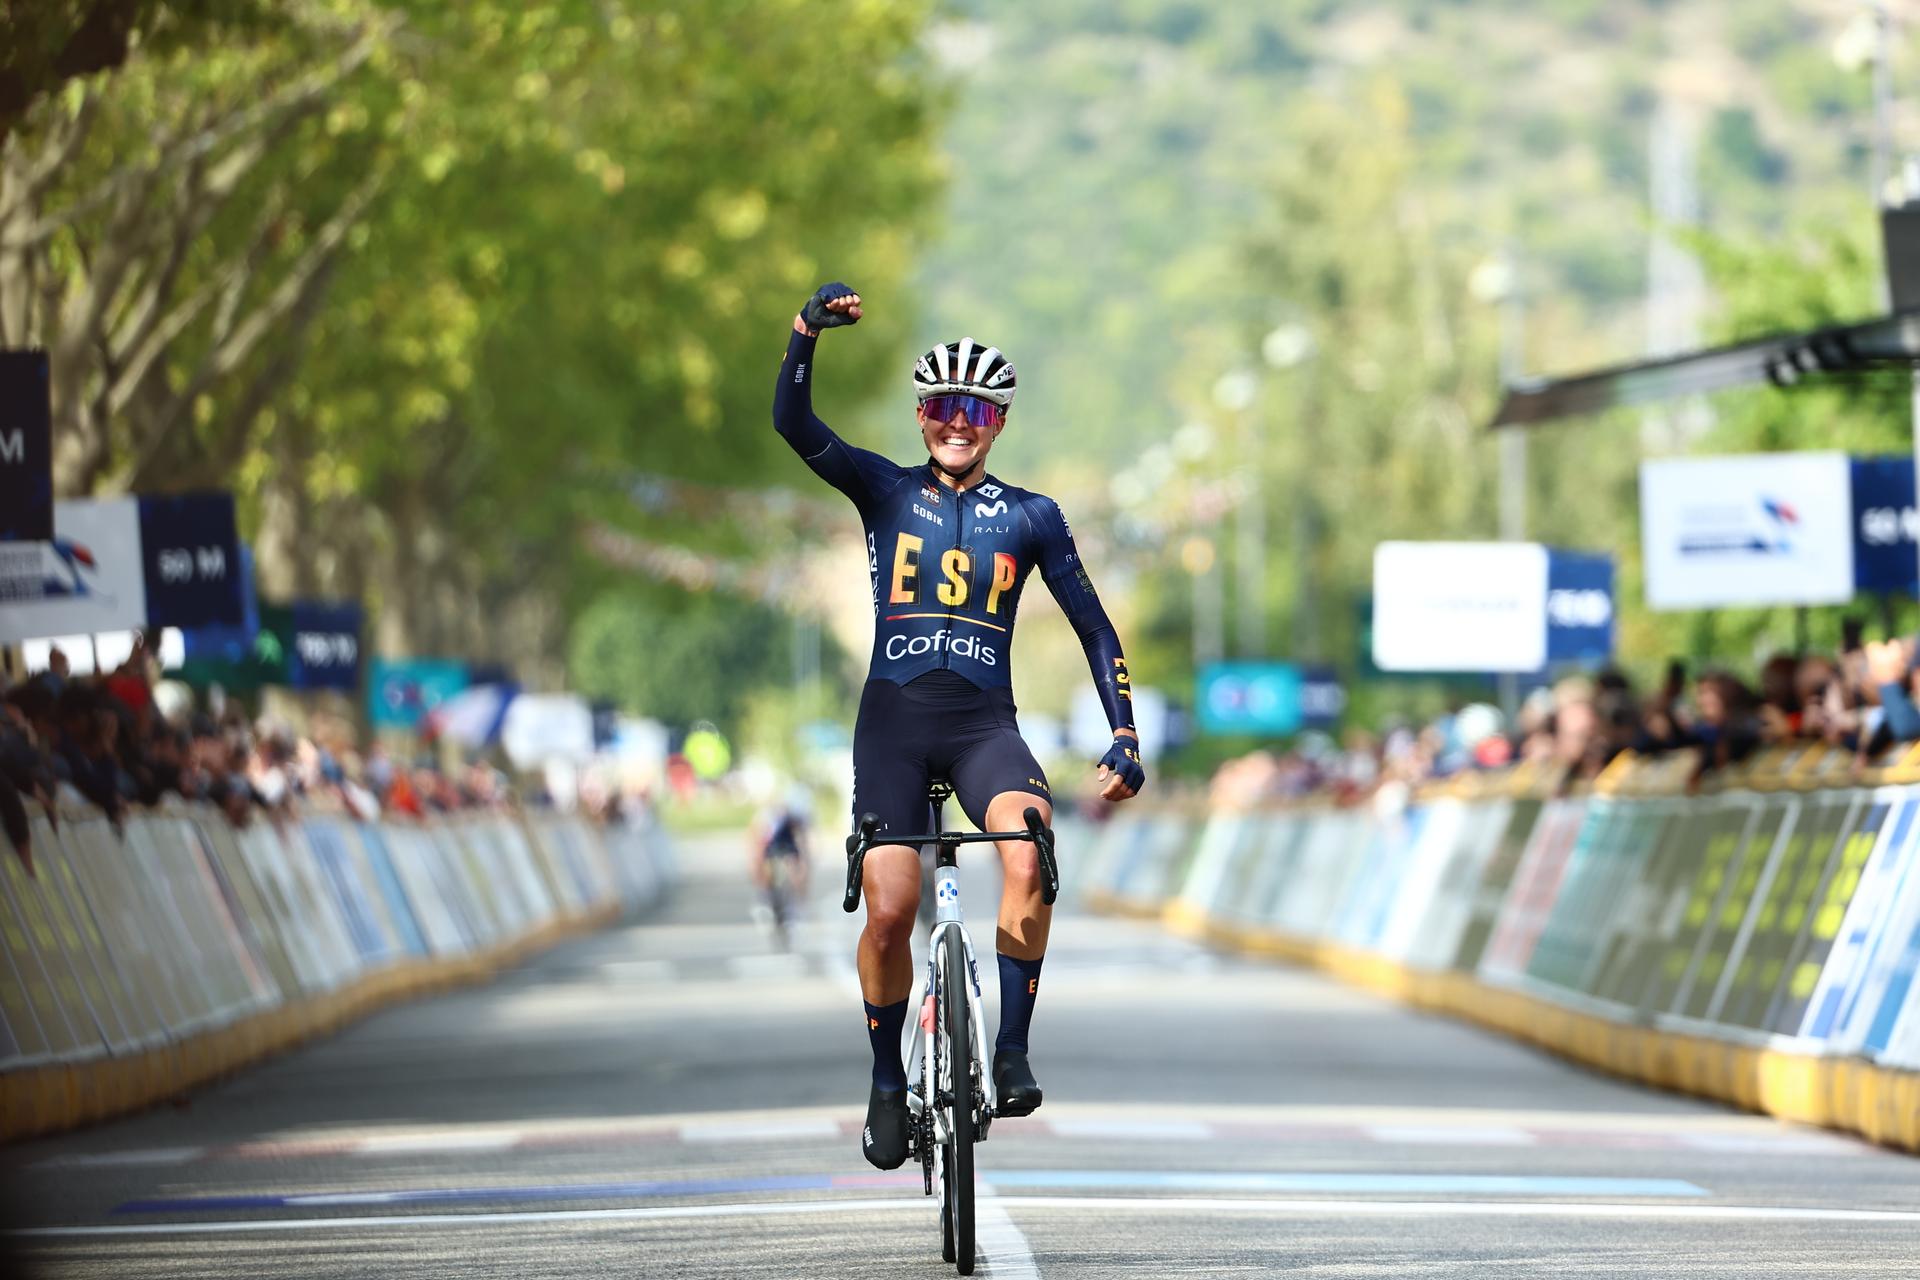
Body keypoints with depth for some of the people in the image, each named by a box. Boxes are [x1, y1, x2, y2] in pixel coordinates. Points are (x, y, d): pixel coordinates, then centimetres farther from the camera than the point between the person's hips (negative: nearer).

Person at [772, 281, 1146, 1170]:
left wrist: (1124, 739, -2)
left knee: (1031, 848, -30)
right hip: (893, 720, 0)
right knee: (889, 911, -10)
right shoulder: (885, 491, 6)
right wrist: (807, 329, -25)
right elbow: (793, 423, -9)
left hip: (984, 723, 0)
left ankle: (1011, 1054, -22)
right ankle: (888, 1086, 13)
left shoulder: (1031, 518, 7)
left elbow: (1094, 629, 8)